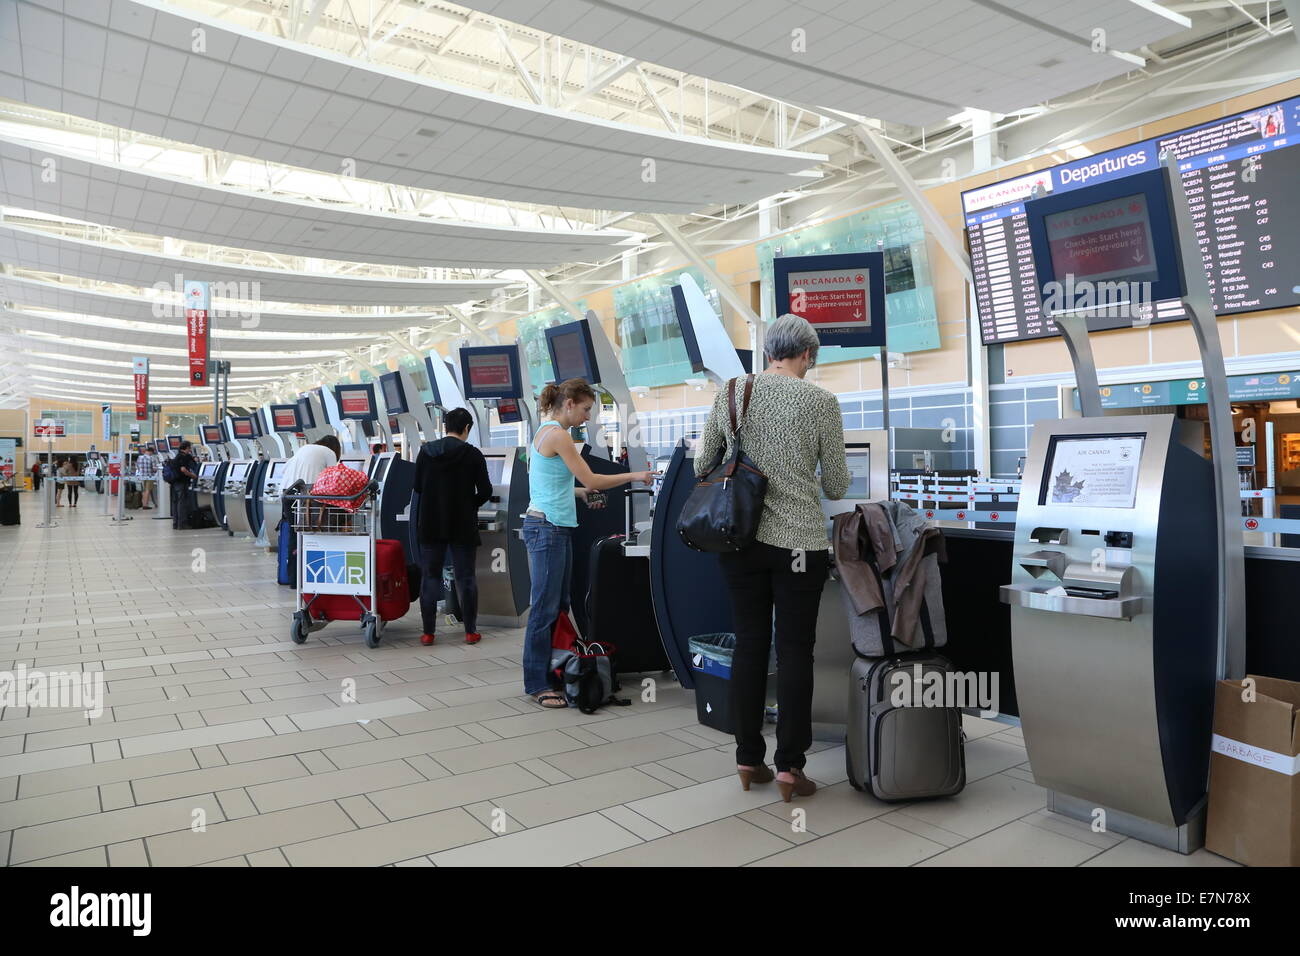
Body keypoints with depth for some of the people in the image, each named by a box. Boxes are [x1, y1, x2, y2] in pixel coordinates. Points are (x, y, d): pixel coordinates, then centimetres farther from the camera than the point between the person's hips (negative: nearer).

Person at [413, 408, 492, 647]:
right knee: (466, 578, 7)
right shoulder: (473, 454, -9)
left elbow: (418, 487, 7)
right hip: (463, 526, -2)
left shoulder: (426, 452, 0)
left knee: (430, 577, 9)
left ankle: (428, 632, 10)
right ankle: (470, 631, 12)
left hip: (431, 524, 2)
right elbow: (485, 491, -8)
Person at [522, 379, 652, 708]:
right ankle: (537, 684, 2)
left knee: (559, 606, 12)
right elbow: (591, 480, -13)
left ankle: (551, 673, 18)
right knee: (545, 608, -5)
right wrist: (633, 475, -4)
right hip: (548, 528, -10)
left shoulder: (546, 431, 16)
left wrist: (580, 493, 14)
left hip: (554, 528, 10)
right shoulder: (557, 434, -14)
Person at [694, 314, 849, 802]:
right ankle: (789, 765, 12)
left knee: (749, 644, 11)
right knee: (794, 650, 6)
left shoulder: (730, 392, 2)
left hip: (741, 538, 3)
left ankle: (748, 758, 21)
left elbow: (703, 464, 8)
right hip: (798, 541, -3)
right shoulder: (820, 400, -6)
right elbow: (837, 485, 1)